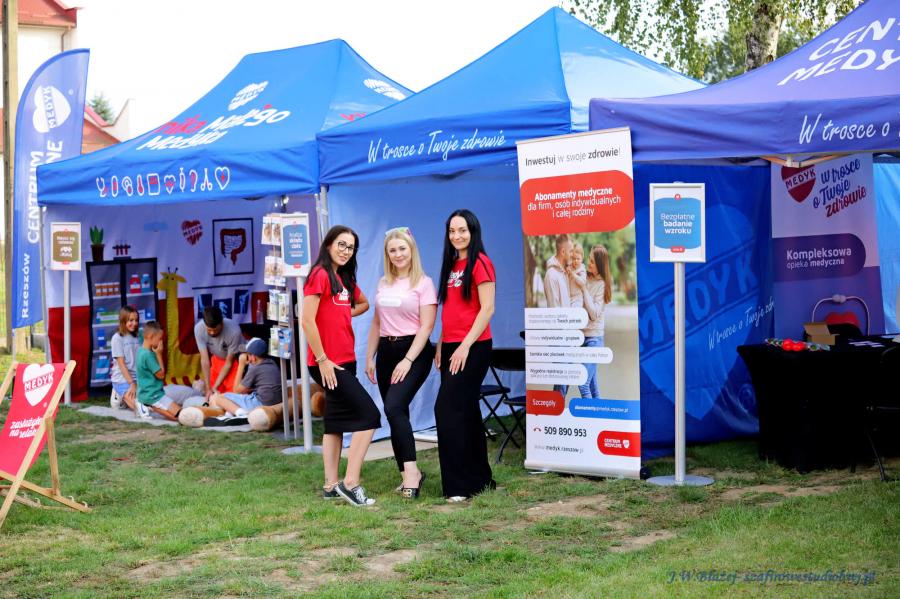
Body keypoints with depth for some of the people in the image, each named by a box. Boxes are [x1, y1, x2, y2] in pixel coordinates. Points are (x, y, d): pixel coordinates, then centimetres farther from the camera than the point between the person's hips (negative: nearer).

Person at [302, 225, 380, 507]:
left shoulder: (345, 278, 14)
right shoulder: (320, 275, -12)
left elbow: (364, 303, 32)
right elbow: (307, 320, -18)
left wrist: (344, 314, 12)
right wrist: (322, 360, -17)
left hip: (345, 361, 9)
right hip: (328, 363, -9)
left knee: (336, 422, 11)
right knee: (369, 414, -12)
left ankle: (331, 486, 17)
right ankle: (350, 483, -10)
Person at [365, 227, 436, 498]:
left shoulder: (423, 283, -4)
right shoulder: (383, 283, 13)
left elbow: (426, 326, -10)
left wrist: (407, 361, -16)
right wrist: (370, 357, 13)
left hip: (414, 352, -6)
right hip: (386, 351, 6)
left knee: (394, 407, -23)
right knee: (395, 413, 5)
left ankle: (411, 471, -22)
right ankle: (410, 474, 14)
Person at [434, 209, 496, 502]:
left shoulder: (480, 263, -9)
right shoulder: (452, 265, 15)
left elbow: (487, 308, -15)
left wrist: (465, 345, -18)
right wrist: (441, 344, 11)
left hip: (472, 348, -8)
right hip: (451, 346, 8)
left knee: (447, 409, -12)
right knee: (466, 412, 12)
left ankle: (459, 485, -6)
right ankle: (480, 478, 21)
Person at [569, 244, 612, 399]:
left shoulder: (602, 284, -9)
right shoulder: (584, 277, 7)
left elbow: (594, 314, -15)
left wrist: (583, 288, -16)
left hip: (593, 338, -6)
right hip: (581, 335, 6)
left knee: (583, 383, -14)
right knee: (592, 386, 12)